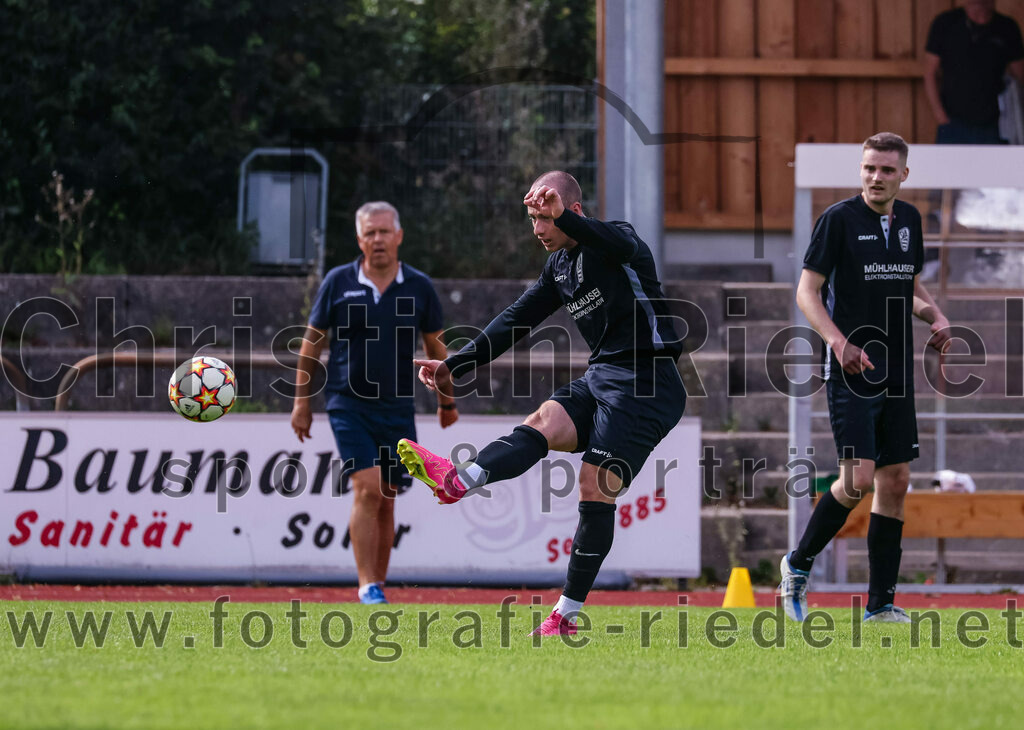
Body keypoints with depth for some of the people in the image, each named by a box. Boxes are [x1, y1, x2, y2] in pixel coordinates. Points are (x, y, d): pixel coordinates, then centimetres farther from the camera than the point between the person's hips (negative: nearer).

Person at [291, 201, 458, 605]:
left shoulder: (419, 287, 3)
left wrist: (447, 402, 20)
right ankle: (368, 587, -14)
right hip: (349, 404, -2)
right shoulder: (338, 282, -1)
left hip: (397, 408, 2)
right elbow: (312, 342, 7)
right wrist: (302, 401, 5)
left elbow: (435, 347, 15)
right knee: (367, 490, -16)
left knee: (386, 500, 6)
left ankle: (379, 585, 15)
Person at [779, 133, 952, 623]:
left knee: (895, 481, 4)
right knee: (858, 477, -16)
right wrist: (839, 341, -22)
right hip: (850, 372, -6)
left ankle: (881, 603, 9)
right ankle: (798, 564, 5)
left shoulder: (909, 220, 12)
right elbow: (807, 291, -8)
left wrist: (936, 317, 5)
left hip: (896, 376, 6)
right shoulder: (838, 219, -7)